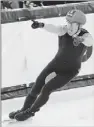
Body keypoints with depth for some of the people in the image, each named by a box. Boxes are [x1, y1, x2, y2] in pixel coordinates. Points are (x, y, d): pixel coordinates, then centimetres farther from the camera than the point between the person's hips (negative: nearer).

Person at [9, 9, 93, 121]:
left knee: (47, 89, -12)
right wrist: (42, 25, -60)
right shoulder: (64, 30, -16)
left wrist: (80, 39, -69)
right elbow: (55, 29, -37)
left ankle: (30, 112, 10)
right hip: (56, 64, 3)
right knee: (36, 88, -1)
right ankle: (24, 109, 20)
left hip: (69, 71, -3)